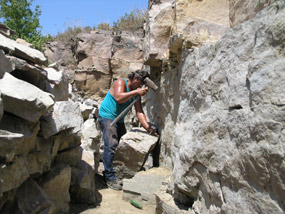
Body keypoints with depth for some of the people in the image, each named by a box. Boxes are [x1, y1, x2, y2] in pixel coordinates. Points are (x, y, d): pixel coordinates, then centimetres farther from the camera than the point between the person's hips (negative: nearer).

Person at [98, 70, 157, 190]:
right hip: (107, 116, -8)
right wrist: (136, 92, -34)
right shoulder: (121, 82, -14)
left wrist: (148, 128, -10)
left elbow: (139, 112, 1)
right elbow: (118, 98, -34)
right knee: (111, 145, -17)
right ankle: (110, 178, -12)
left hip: (119, 120, 8)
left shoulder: (136, 92, 6)